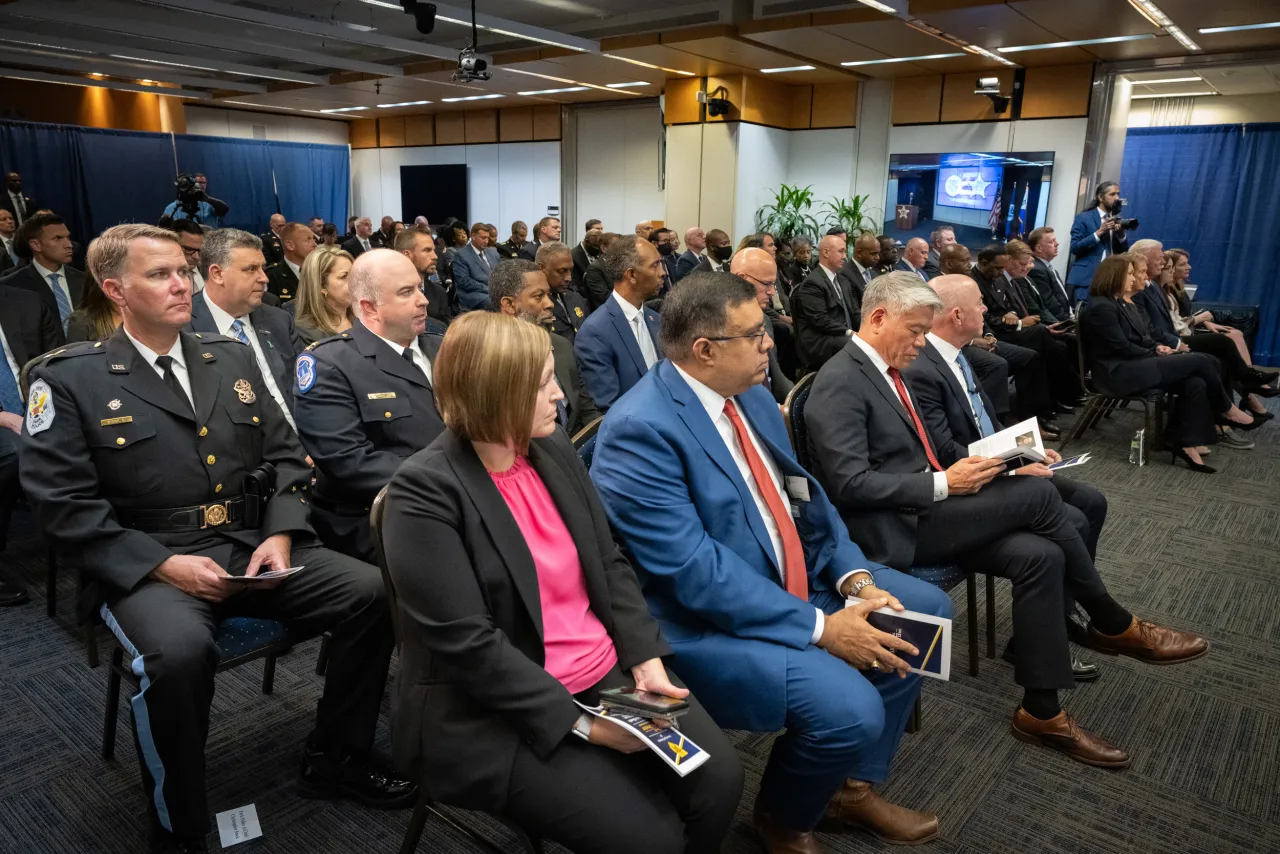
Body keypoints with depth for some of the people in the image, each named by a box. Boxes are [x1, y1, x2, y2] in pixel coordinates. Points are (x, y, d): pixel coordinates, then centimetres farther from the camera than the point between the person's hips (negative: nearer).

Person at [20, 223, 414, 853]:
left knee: (372, 593, -16)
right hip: (145, 565, -4)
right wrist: (162, 564, -17)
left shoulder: (232, 359, 14)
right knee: (178, 652, -36)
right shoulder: (69, 380, 0)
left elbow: (285, 455, 13)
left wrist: (280, 534, -5)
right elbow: (64, 506, -7)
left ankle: (334, 759, 6)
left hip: (254, 547, 5)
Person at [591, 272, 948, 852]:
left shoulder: (752, 395, 4)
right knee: (848, 707, -25)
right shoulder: (640, 428, -24)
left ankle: (854, 786, 21)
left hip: (794, 581, 10)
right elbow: (692, 570, -27)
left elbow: (804, 495, 9)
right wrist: (820, 627, -24)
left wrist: (858, 579, -7)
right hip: (704, 619, -9)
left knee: (926, 609, 10)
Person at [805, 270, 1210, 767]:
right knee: (1038, 493, -15)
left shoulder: (886, 371, 15)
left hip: (921, 515, 9)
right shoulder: (839, 382, -15)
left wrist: (955, 475, 1)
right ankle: (1113, 625, 4)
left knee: (1038, 556, -12)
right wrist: (944, 484, -20)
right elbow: (850, 484, -23)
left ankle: (1041, 711, 0)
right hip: (891, 530, -9)